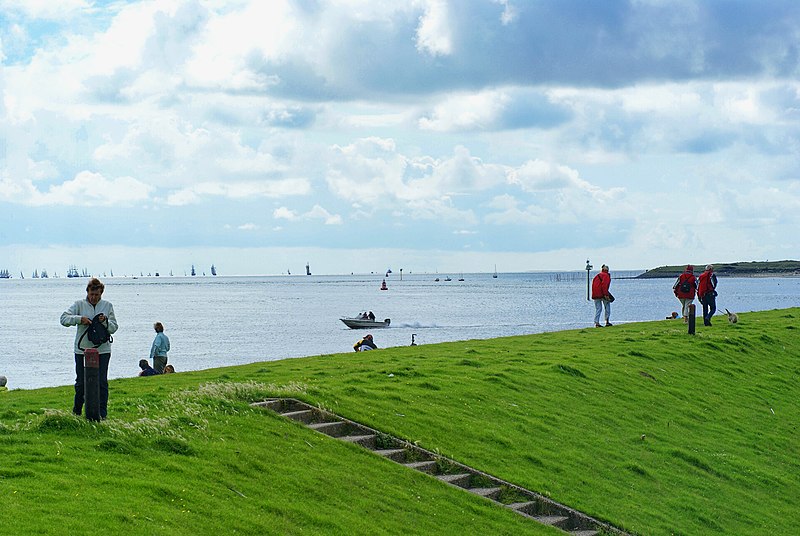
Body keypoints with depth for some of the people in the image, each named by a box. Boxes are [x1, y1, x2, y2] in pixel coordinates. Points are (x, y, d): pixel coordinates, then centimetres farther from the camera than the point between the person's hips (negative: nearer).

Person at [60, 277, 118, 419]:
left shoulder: (107, 306, 7)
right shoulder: (79, 305, 2)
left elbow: (114, 328, 6)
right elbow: (64, 318, -9)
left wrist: (105, 321, -14)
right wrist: (80, 319, -22)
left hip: (102, 350, 0)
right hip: (82, 350, 0)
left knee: (102, 382, -3)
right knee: (81, 382, 7)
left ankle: (102, 412, 3)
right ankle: (76, 411, 24)